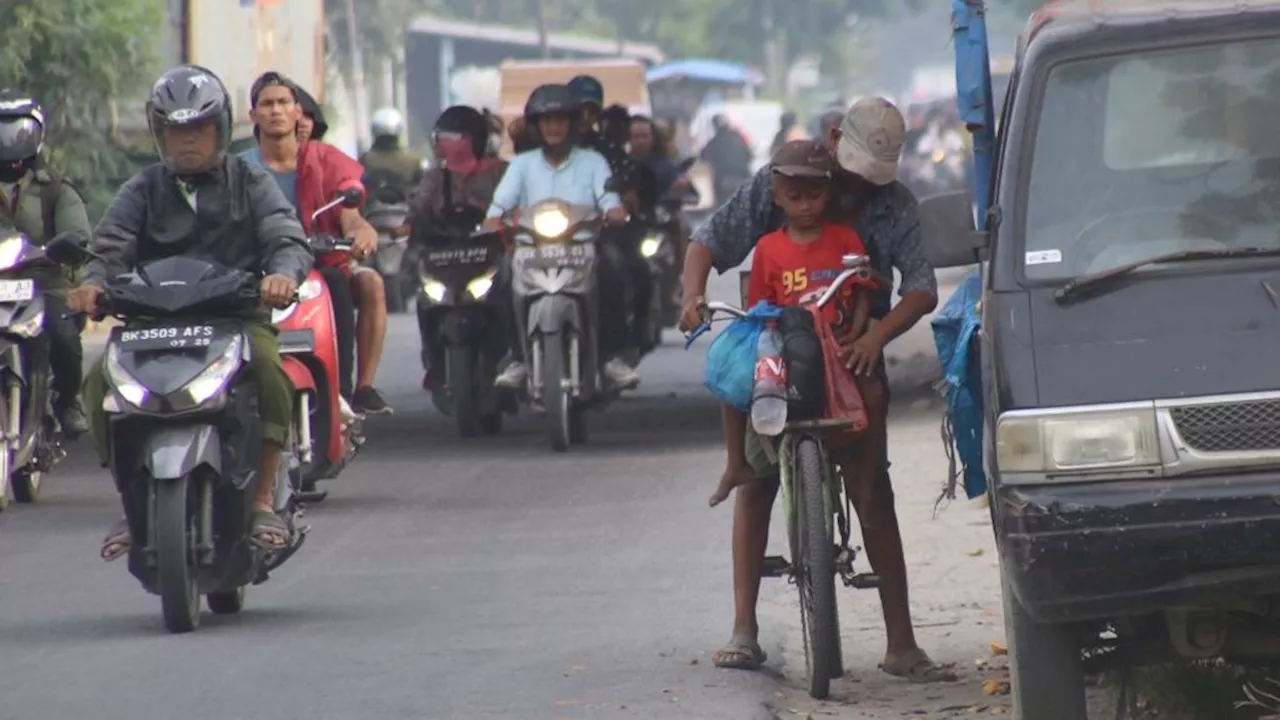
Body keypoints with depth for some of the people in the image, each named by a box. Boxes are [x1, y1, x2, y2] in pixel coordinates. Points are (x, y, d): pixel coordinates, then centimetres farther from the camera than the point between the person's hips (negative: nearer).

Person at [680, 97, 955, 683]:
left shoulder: (893, 205, -6)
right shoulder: (776, 185, -7)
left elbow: (921, 288, -15)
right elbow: (710, 241, -6)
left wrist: (877, 336, -33)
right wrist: (693, 295, -26)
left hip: (853, 356, 0)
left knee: (874, 496, -5)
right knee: (753, 481, -4)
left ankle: (901, 644, -6)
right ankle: (743, 630, 1)